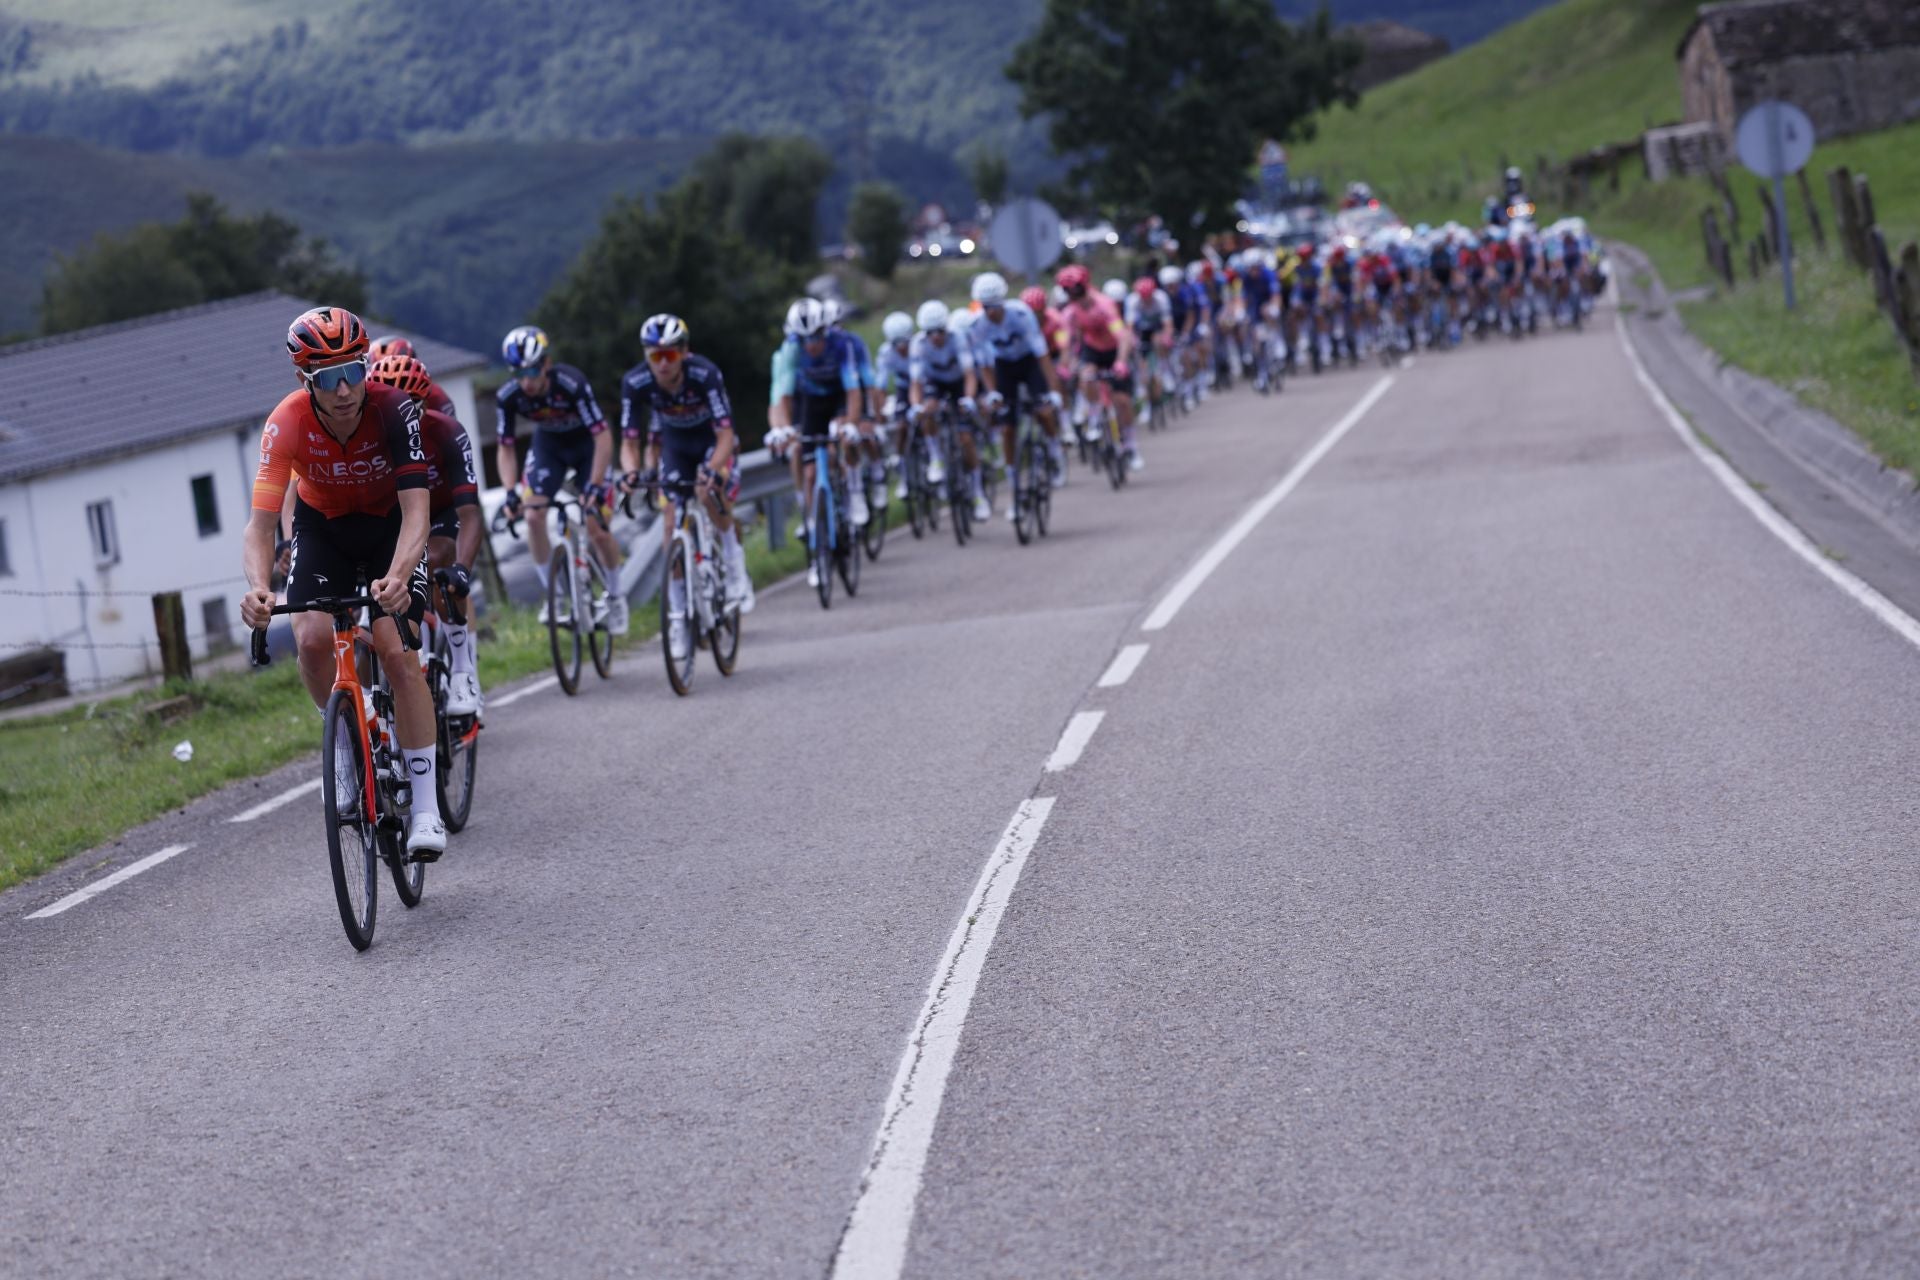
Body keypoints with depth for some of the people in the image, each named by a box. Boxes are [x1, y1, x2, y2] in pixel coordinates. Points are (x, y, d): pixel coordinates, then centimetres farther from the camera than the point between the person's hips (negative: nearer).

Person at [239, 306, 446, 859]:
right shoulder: (287, 423, -29)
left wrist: (398, 576, -55)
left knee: (397, 651, -18)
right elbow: (261, 523, -32)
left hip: (389, 526, -2)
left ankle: (426, 807, -13)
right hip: (322, 527, 2)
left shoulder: (394, 410, -32)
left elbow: (416, 509, -36)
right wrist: (258, 587, -52)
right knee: (313, 638, -23)